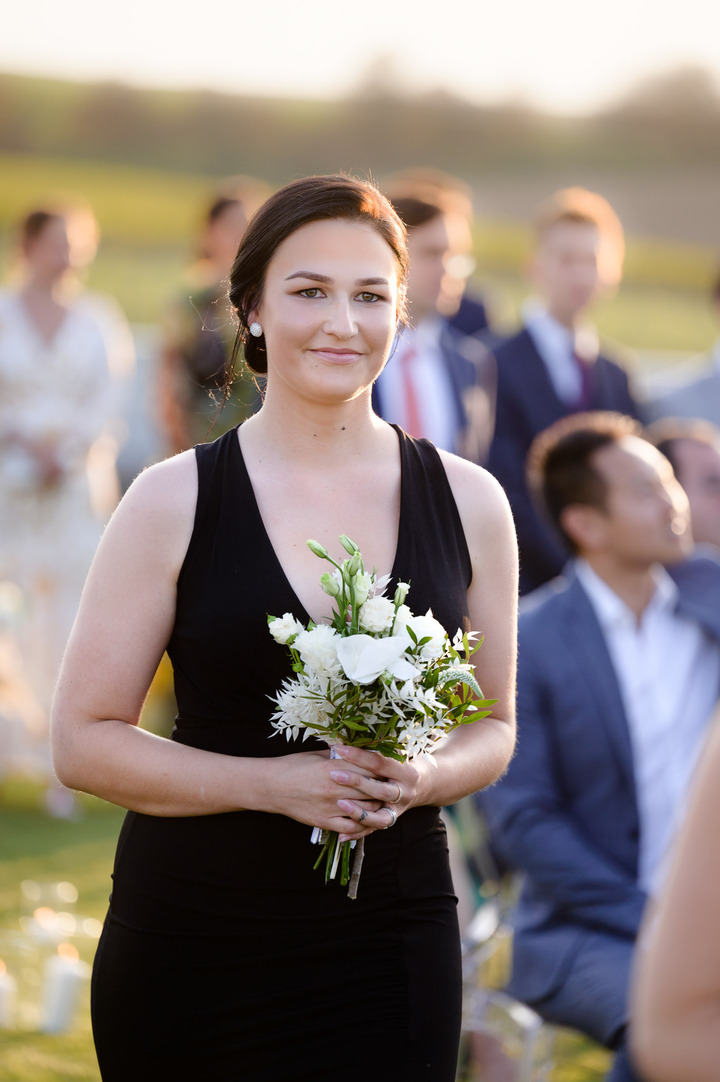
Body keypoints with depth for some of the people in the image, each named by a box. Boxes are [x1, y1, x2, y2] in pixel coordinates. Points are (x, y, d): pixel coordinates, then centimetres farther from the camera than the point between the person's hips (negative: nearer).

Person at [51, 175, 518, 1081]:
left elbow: (493, 727, 13)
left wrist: (424, 777, -10)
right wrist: (272, 782, -16)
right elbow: (83, 741, -4)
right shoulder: (175, 500, -3)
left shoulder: (468, 502, 5)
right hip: (191, 945, -1)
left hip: (392, 940, 2)